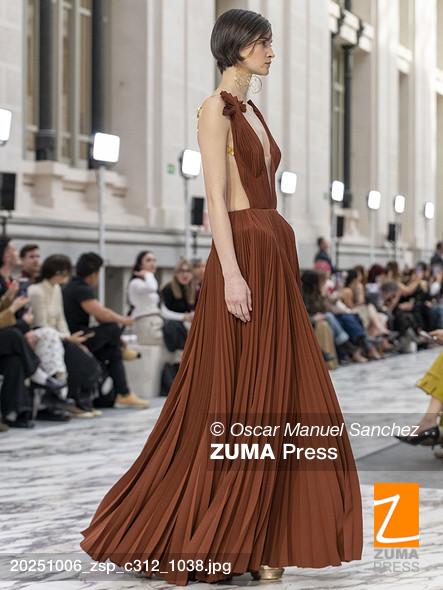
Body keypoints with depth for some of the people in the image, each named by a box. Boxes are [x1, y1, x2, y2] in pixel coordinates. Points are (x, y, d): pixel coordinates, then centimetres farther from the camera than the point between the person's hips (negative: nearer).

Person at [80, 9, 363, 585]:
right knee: (240, 401, -4)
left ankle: (263, 533, 15)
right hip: (244, 255, -9)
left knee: (280, 397, 8)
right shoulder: (216, 108, -8)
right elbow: (216, 197, -15)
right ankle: (220, 537, 6)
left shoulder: (251, 110, 18)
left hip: (276, 253, 9)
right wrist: (232, 273, -22)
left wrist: (280, 265, 18)